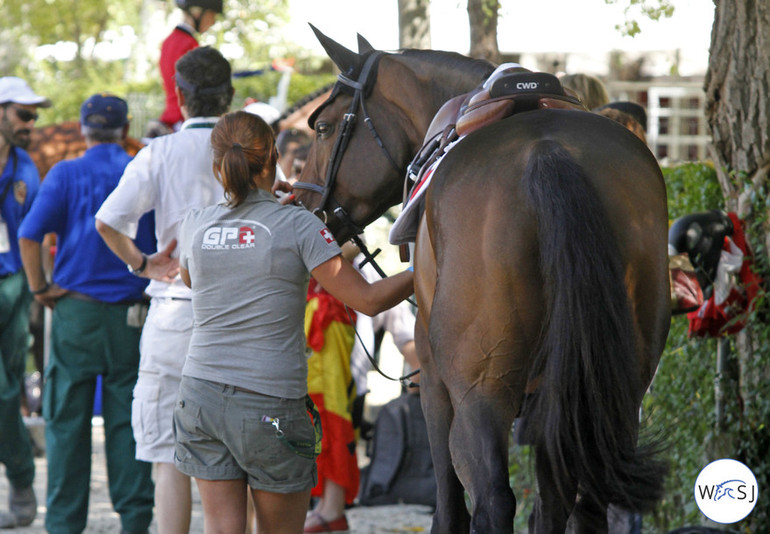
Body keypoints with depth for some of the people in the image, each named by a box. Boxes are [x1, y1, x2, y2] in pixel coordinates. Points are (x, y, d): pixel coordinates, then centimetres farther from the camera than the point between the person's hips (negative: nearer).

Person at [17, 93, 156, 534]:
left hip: (76, 311, -1)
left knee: (68, 422, 4)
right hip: (132, 315, 1)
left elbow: (29, 236, -12)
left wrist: (40, 288, -1)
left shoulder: (67, 174, -3)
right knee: (129, 421, 7)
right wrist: (152, 281, 10)